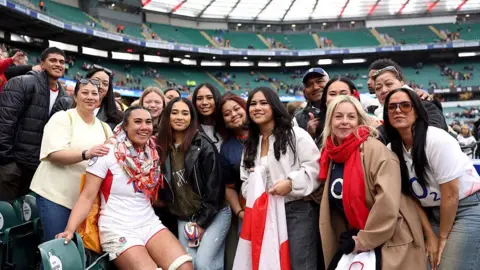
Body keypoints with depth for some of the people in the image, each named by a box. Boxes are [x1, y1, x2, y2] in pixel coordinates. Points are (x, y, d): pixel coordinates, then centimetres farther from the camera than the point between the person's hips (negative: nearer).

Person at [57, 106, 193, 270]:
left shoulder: (152, 154, 6)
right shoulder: (108, 153, -8)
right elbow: (87, 197, -11)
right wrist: (70, 229, -21)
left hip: (150, 224, 4)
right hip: (118, 230, -4)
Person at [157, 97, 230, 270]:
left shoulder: (203, 145, -11)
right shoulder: (162, 147, 3)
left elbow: (214, 185, -13)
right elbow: (164, 187, 8)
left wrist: (203, 222, -12)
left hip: (213, 215, -4)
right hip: (184, 218, 5)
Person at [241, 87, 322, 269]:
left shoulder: (295, 134, -4)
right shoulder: (250, 144, 16)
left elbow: (315, 168, -11)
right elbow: (246, 180, 18)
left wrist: (291, 183, -22)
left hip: (298, 210, -6)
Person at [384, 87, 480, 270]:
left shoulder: (438, 140, -23)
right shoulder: (392, 150, -7)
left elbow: (450, 195, -19)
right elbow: (412, 195, 1)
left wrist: (443, 236, -10)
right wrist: (430, 235, -3)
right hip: (434, 212, 5)